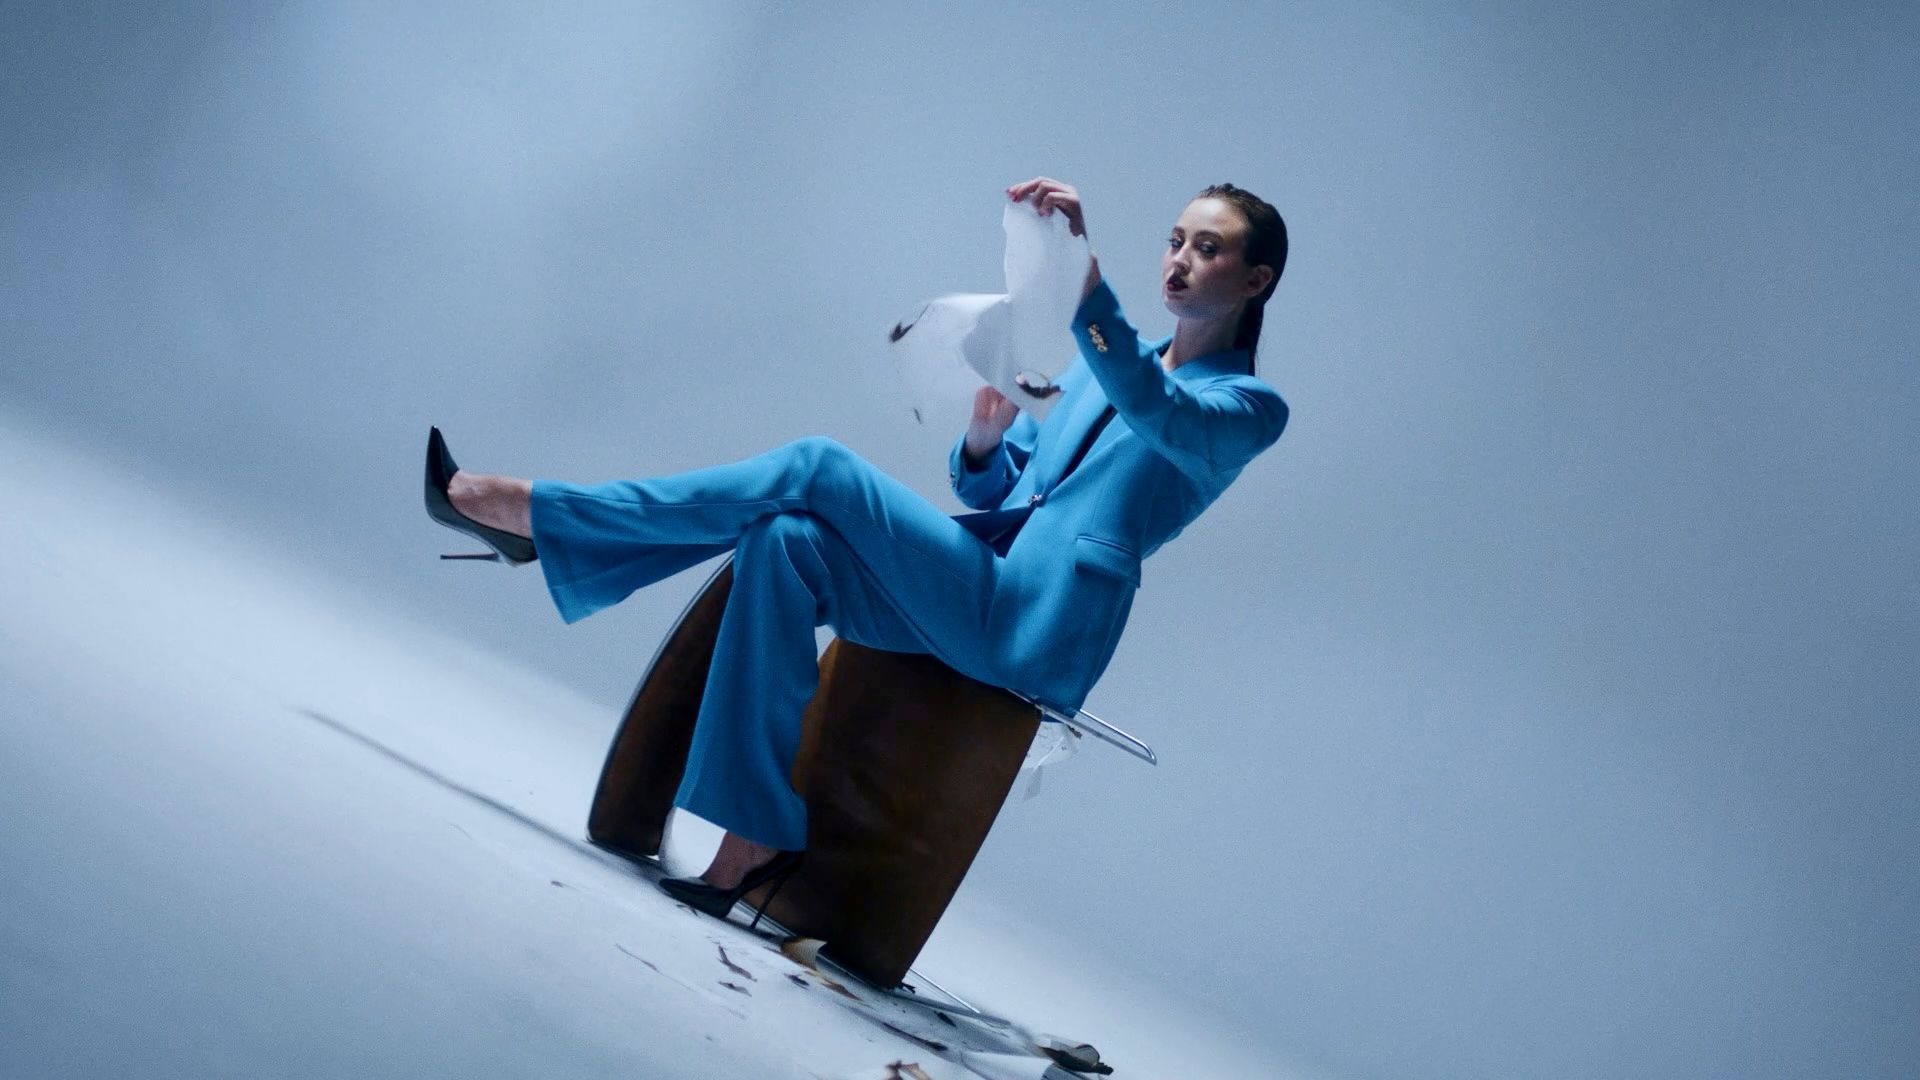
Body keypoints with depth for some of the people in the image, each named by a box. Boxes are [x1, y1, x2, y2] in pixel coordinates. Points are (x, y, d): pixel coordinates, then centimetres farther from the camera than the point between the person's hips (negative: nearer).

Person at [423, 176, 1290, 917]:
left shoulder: (1247, 407, 1)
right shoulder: (1107, 362, 24)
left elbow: (1154, 410, -24)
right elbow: (987, 487, 22)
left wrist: (1082, 271, -35)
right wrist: (987, 433, -2)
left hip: (1032, 634, -7)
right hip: (972, 602, 7)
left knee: (819, 470, -16)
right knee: (784, 542, -17)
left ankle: (527, 510, -12)